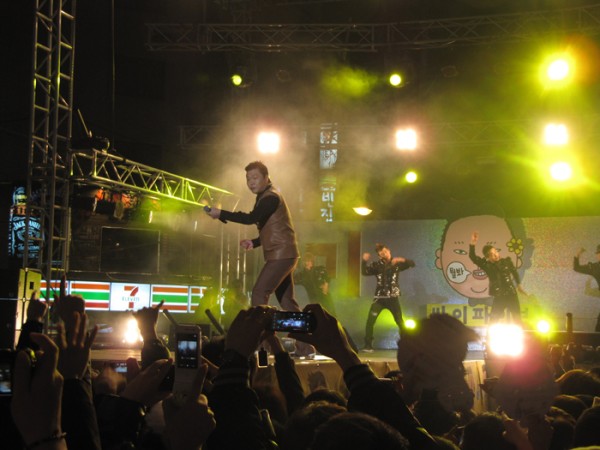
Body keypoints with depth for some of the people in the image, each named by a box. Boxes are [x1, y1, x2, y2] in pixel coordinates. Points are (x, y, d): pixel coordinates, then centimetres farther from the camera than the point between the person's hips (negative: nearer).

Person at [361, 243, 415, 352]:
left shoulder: (397, 263, 0)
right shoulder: (377, 265, 0)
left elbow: (412, 264, -6)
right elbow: (365, 272, -10)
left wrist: (401, 260, -24)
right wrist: (364, 261, -26)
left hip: (393, 298, 0)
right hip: (379, 298, 0)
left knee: (400, 322, 3)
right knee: (370, 321, -10)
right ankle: (368, 345, -2)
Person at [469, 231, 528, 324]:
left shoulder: (507, 261, -1)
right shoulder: (486, 265, -6)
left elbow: (514, 272, 17)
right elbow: (473, 257, -18)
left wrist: (519, 285, 20)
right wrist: (473, 244, -31)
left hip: (511, 295, 1)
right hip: (498, 298, -1)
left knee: (517, 320, 9)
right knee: (493, 322, -1)